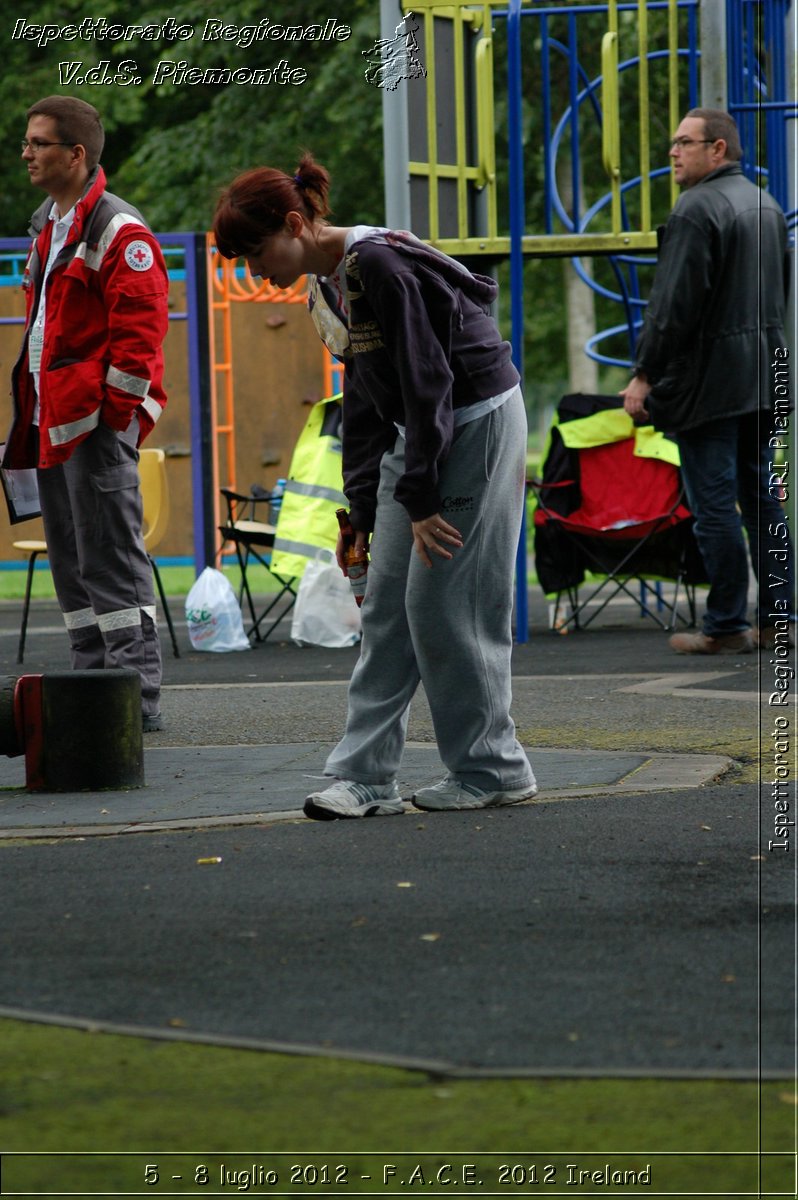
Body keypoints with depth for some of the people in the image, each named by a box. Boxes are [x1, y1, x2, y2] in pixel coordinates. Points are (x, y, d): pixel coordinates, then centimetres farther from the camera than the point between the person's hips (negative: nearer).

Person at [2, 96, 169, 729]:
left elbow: (140, 326, -17)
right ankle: (94, 678, 20)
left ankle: (137, 693, -7)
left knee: (110, 556, -9)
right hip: (52, 420, 10)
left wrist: (114, 407, -18)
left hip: (98, 421, -10)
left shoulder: (119, 230, -12)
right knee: (71, 559, 13)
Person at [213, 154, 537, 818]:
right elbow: (364, 399, 15)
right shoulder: (327, 286, 8)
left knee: (443, 602, -7)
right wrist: (364, 507, 13)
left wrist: (420, 498, -21)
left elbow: (426, 380, -23)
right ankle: (365, 774, 4)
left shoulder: (379, 265, -22)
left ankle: (495, 769, 3)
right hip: (416, 433, 10)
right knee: (387, 604, 5)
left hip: (477, 422, -10)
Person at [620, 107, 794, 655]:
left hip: (710, 382, -9)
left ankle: (727, 626, -3)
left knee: (715, 506, -5)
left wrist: (645, 375, -13)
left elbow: (674, 305, -18)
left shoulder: (697, 209, -14)